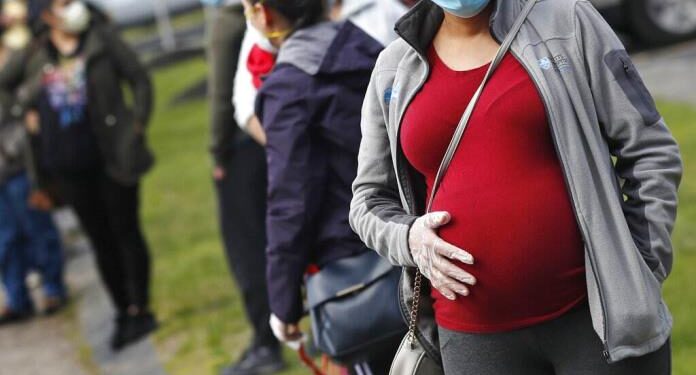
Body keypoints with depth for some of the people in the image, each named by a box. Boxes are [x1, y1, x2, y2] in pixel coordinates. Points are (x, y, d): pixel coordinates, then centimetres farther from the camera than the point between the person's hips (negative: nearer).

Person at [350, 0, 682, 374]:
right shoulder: (393, 71, 8)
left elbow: (650, 152, 2)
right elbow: (370, 200, 17)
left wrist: (639, 277, -4)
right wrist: (407, 237, -5)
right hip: (473, 337, 2)